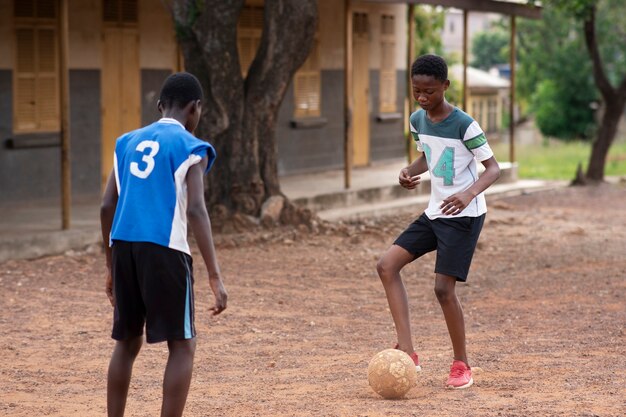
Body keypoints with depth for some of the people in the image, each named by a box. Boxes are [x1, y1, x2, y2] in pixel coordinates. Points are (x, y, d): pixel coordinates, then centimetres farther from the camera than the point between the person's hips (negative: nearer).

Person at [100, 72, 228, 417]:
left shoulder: (128, 142, 16)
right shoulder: (190, 147, 0)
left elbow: (107, 206, 14)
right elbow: (195, 210, -12)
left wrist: (111, 266, 23)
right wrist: (215, 276, -15)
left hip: (123, 246, 6)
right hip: (164, 249, -6)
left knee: (127, 342, 17)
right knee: (183, 345, 2)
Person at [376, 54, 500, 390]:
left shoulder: (463, 124, -18)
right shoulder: (418, 120, 3)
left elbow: (493, 167, -16)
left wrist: (469, 194, -34)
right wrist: (410, 171, -2)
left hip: (464, 215, -8)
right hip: (434, 212, 8)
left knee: (443, 287, -12)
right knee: (387, 266, -5)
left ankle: (461, 365, 7)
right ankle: (407, 352, -7)